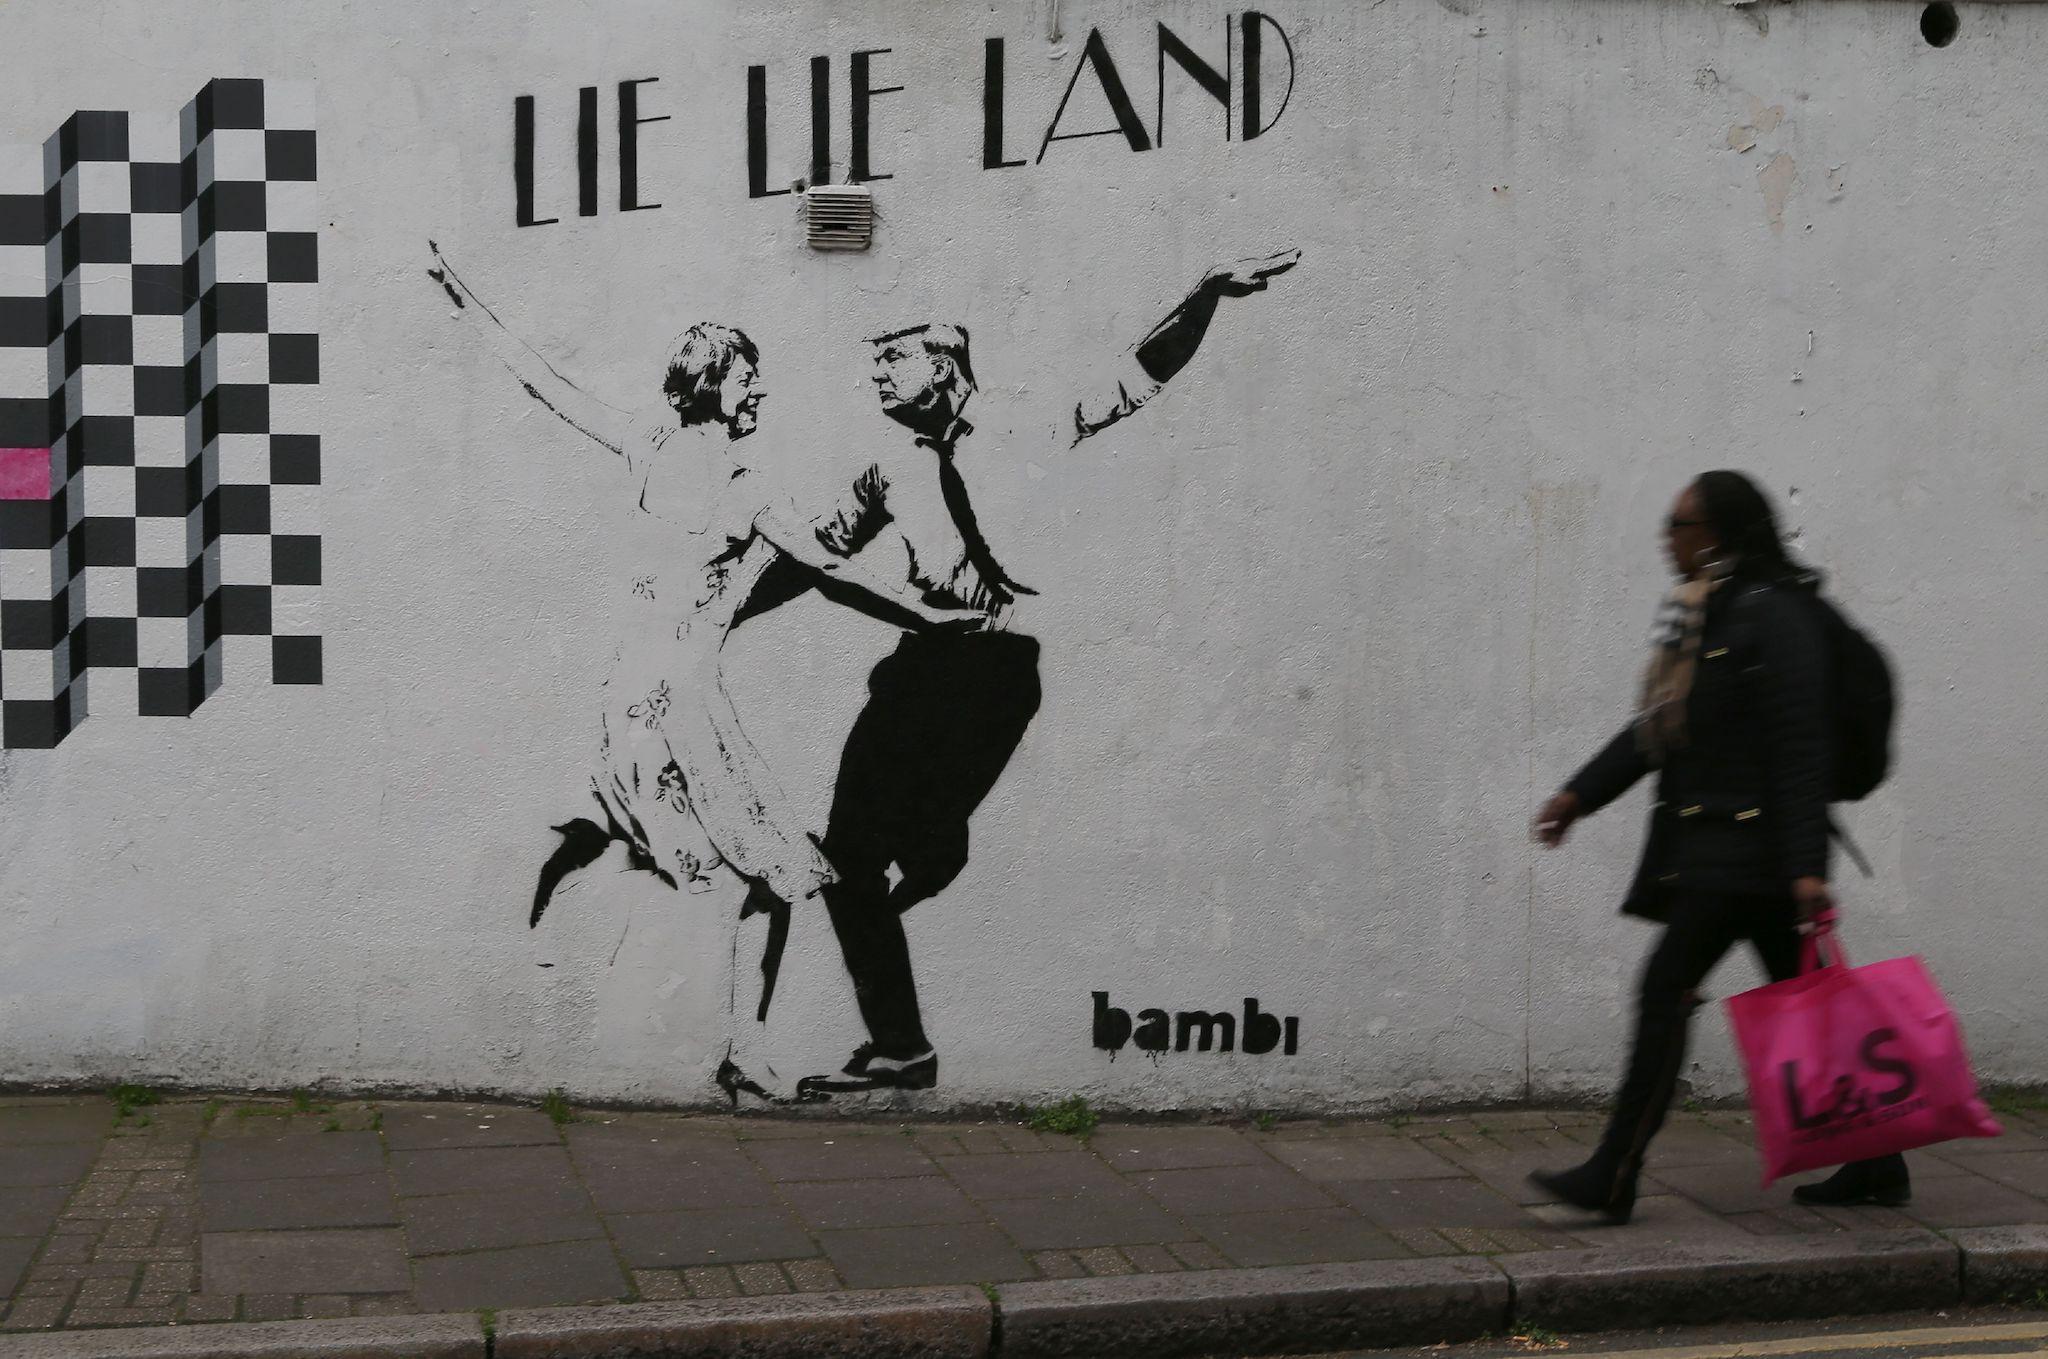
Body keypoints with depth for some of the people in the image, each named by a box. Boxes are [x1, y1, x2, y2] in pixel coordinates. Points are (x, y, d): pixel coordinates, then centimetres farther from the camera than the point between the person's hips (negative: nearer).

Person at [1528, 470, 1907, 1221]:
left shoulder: (1774, 616, -12)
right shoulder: (1700, 614, 17)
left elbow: (1801, 751, -17)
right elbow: (1657, 725, 22)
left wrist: (1806, 868, -21)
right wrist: (1580, 794, 17)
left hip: (1746, 842, -10)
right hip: (1705, 838, 10)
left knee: (1666, 989, -11)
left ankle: (1612, 1180, -9)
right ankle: (1875, 1165, 20)